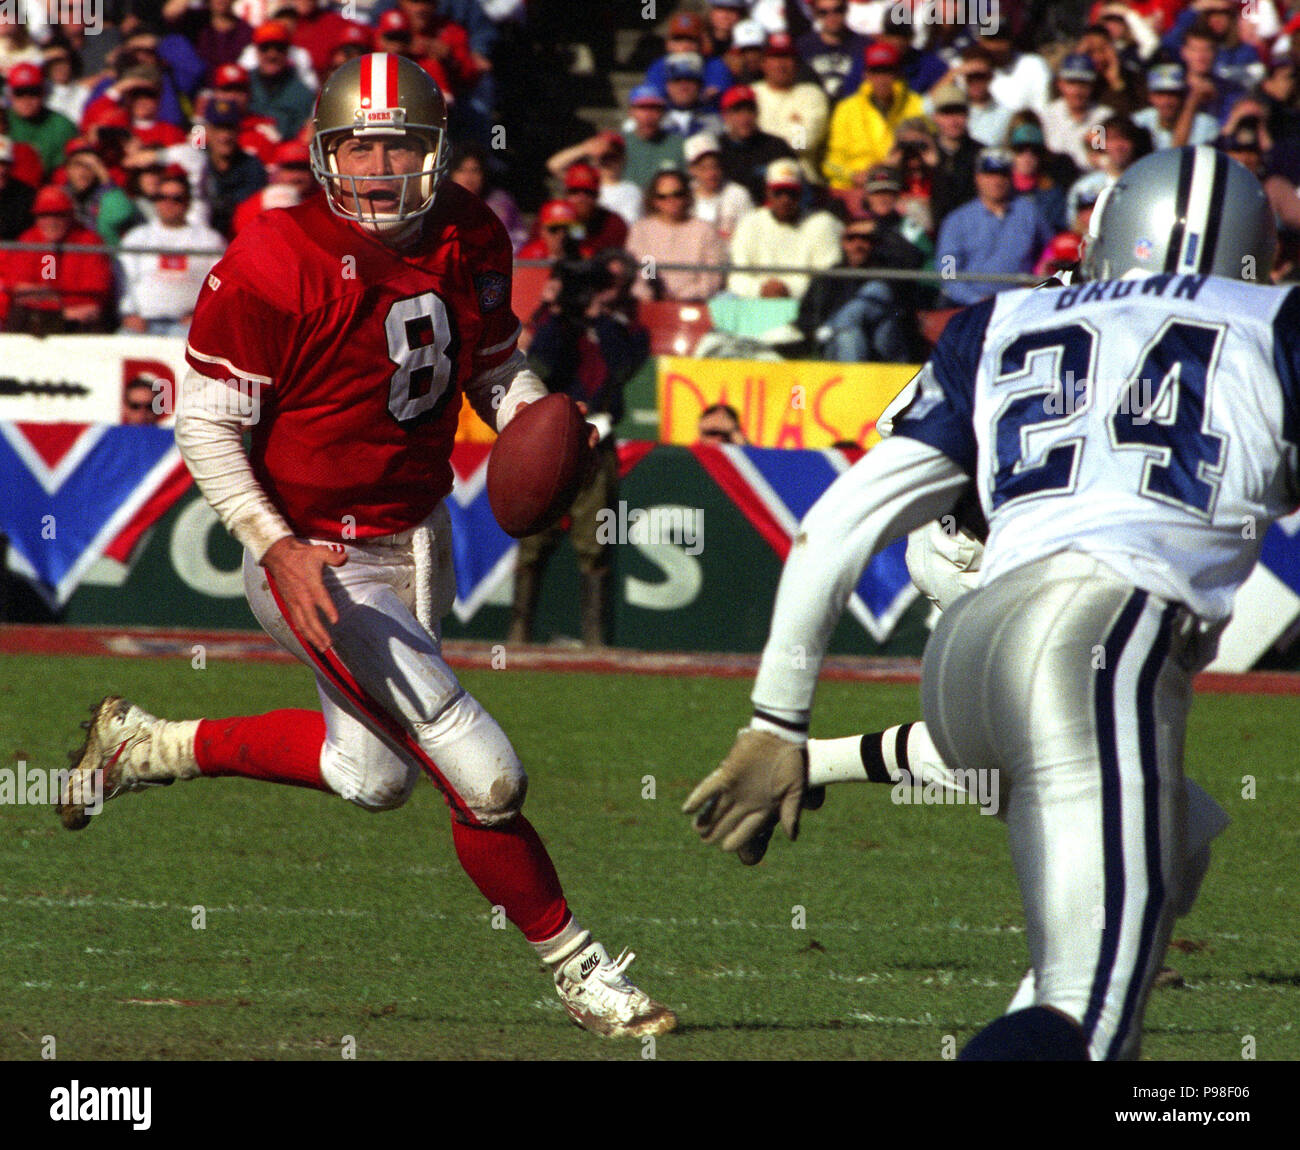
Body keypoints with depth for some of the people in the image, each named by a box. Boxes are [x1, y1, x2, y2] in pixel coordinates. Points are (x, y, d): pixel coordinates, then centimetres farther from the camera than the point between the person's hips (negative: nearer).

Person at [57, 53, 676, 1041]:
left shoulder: (472, 242, -2)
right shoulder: (272, 268, -22)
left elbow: (497, 370, 13)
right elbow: (205, 423, -16)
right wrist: (280, 549, -26)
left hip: (423, 541, 8)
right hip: (322, 565, -8)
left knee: (372, 774, 23)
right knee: (484, 781, -10)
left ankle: (147, 747, 39)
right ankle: (574, 968, 11)